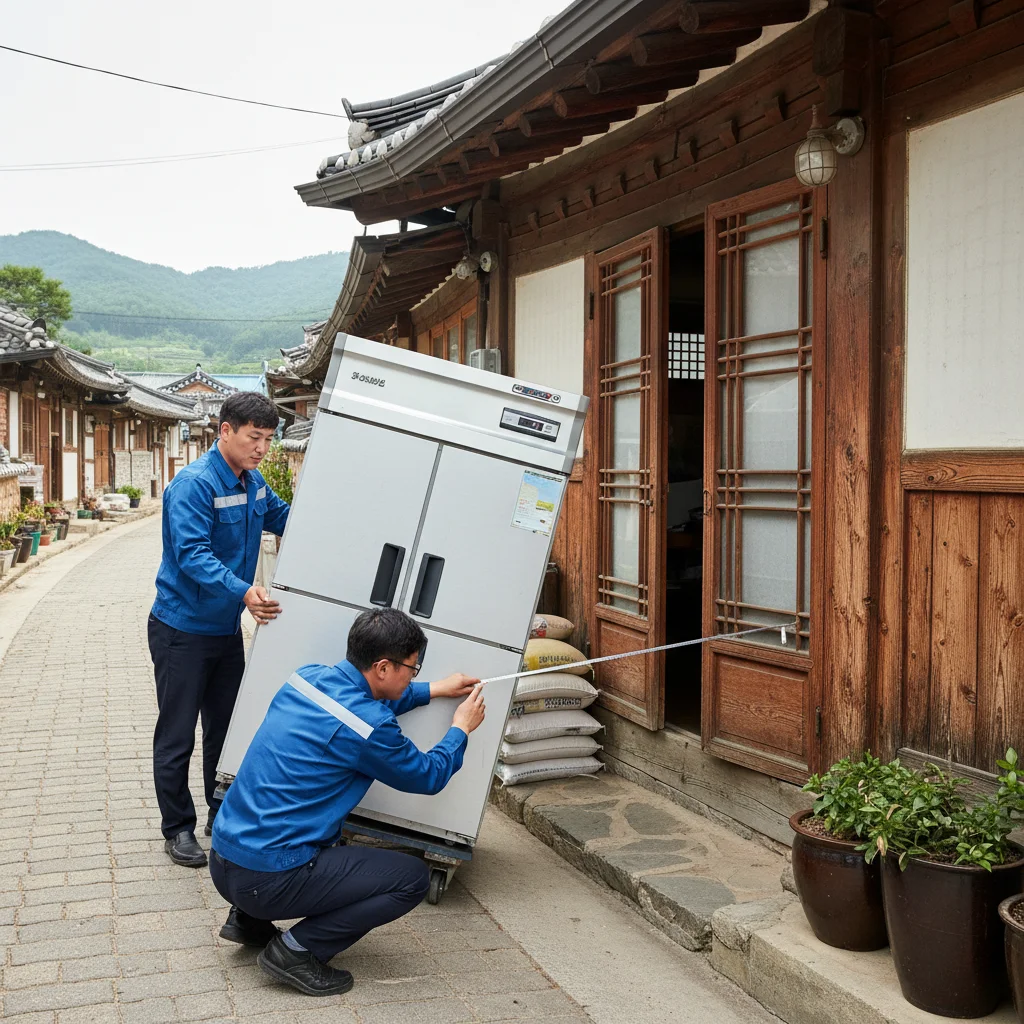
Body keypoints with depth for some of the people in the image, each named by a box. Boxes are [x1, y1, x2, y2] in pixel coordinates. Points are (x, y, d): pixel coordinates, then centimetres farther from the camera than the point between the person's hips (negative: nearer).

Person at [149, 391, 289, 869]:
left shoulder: (253, 483, 3)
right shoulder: (193, 484, -22)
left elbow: (284, 517, 20)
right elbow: (193, 556, -31)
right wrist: (243, 592, -44)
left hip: (227, 628, 8)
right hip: (183, 628, -8)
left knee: (225, 727, 17)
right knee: (177, 736, 3)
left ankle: (223, 813, 31)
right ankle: (177, 828, 16)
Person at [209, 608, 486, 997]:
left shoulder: (309, 676, 3)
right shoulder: (368, 729, -19)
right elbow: (428, 777, -1)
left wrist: (435, 690, 27)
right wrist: (461, 728, 16)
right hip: (269, 880, -8)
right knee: (413, 878, -2)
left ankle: (248, 918, 22)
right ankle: (297, 950, -3)